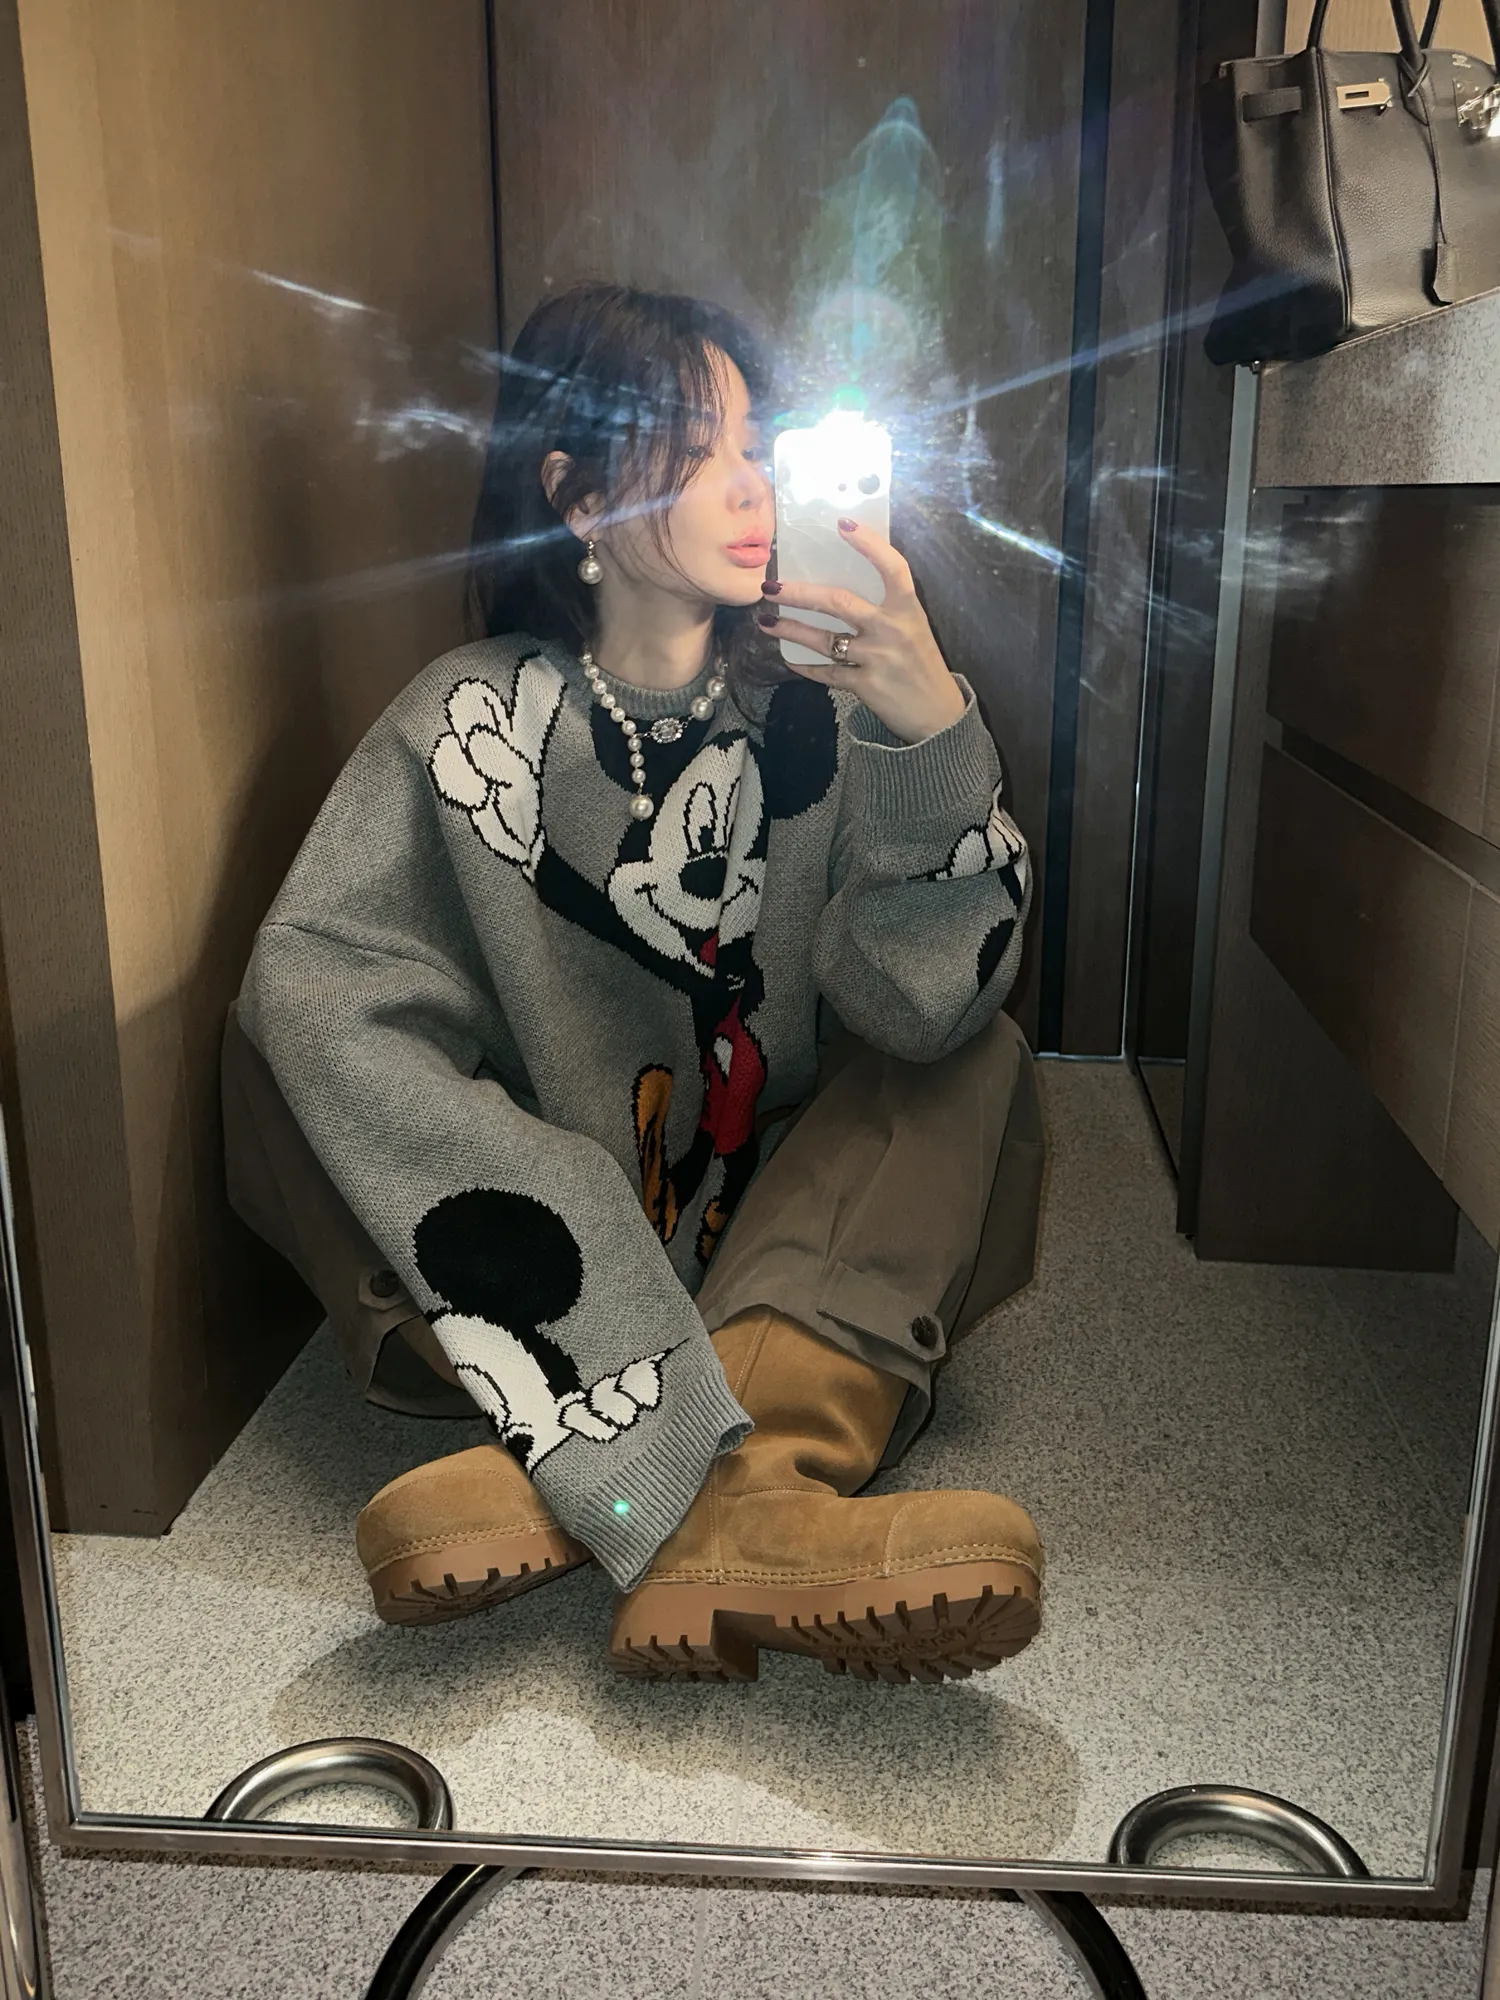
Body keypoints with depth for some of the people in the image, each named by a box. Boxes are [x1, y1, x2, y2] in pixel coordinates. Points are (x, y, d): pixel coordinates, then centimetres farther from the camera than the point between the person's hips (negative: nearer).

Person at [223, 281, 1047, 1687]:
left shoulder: (824, 710, -6)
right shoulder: (474, 721, -7)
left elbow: (925, 1003, -18)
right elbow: (310, 979, -20)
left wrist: (934, 733, -32)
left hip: (784, 1244, 1)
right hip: (545, 1260, -1)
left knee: (983, 1058, -20)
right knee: (279, 1043, -21)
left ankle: (568, 1486, -36)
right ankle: (741, 1511, -35)